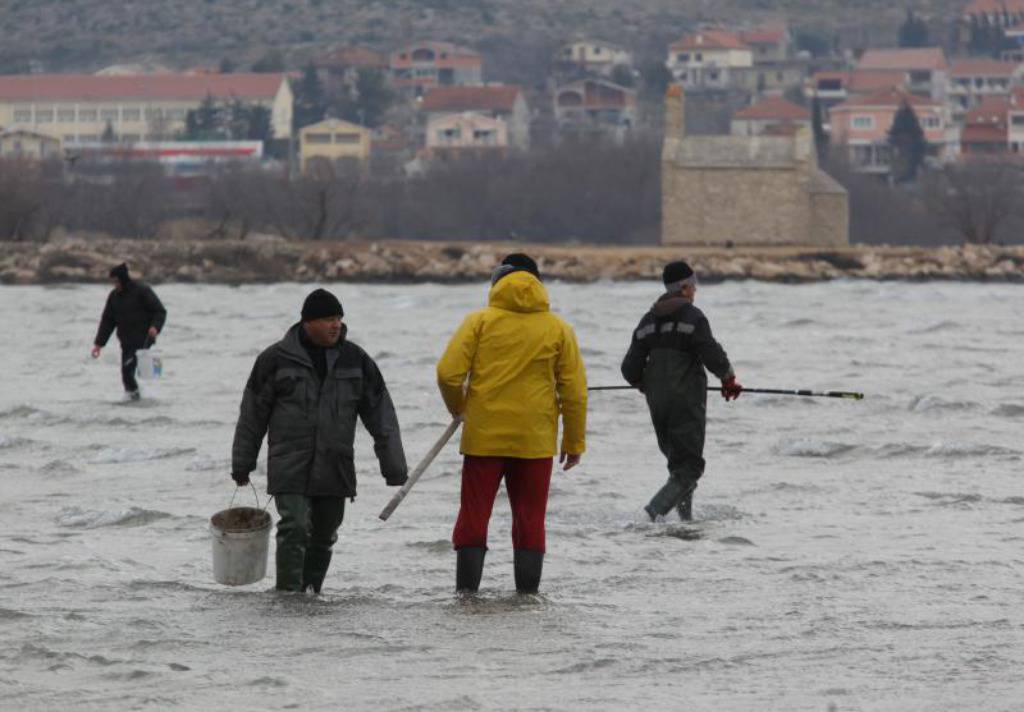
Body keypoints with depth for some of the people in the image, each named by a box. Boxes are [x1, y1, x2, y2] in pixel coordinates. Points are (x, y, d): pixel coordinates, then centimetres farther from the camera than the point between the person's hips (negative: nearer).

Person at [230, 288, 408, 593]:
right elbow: (252, 414, 4)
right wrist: (242, 463, 5)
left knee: (323, 538, 10)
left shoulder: (355, 360, 7)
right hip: (290, 470, -4)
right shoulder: (277, 359, -2)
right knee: (295, 529, -16)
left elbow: (381, 415, 7)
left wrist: (394, 466, 2)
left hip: (335, 471, 4)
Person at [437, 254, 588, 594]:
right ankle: (527, 593, 7)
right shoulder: (558, 329, 2)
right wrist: (575, 442, 11)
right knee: (530, 520, 8)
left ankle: (466, 592, 3)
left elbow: (448, 373, -9)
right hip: (535, 441, 1)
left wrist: (458, 407, 11)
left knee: (473, 516, 6)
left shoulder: (481, 321, -3)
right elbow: (574, 390, 3)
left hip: (483, 438, -1)